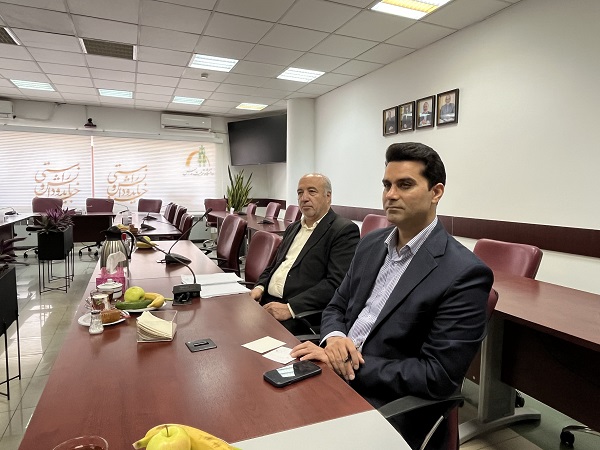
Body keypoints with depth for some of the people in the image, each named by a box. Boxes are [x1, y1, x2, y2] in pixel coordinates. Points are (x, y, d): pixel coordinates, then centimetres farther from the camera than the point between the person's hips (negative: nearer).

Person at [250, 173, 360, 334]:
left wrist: (290, 308, -22)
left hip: (302, 314, -7)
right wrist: (260, 287, 3)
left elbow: (336, 283, -17)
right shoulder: (293, 228, 20)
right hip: (267, 302, 7)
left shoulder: (344, 230, -7)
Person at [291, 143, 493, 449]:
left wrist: (347, 365, -19)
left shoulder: (465, 273, -16)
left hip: (392, 411, -5)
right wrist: (334, 338, -11)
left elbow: (439, 377, -18)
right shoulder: (371, 243, 5)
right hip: (334, 377, 6)